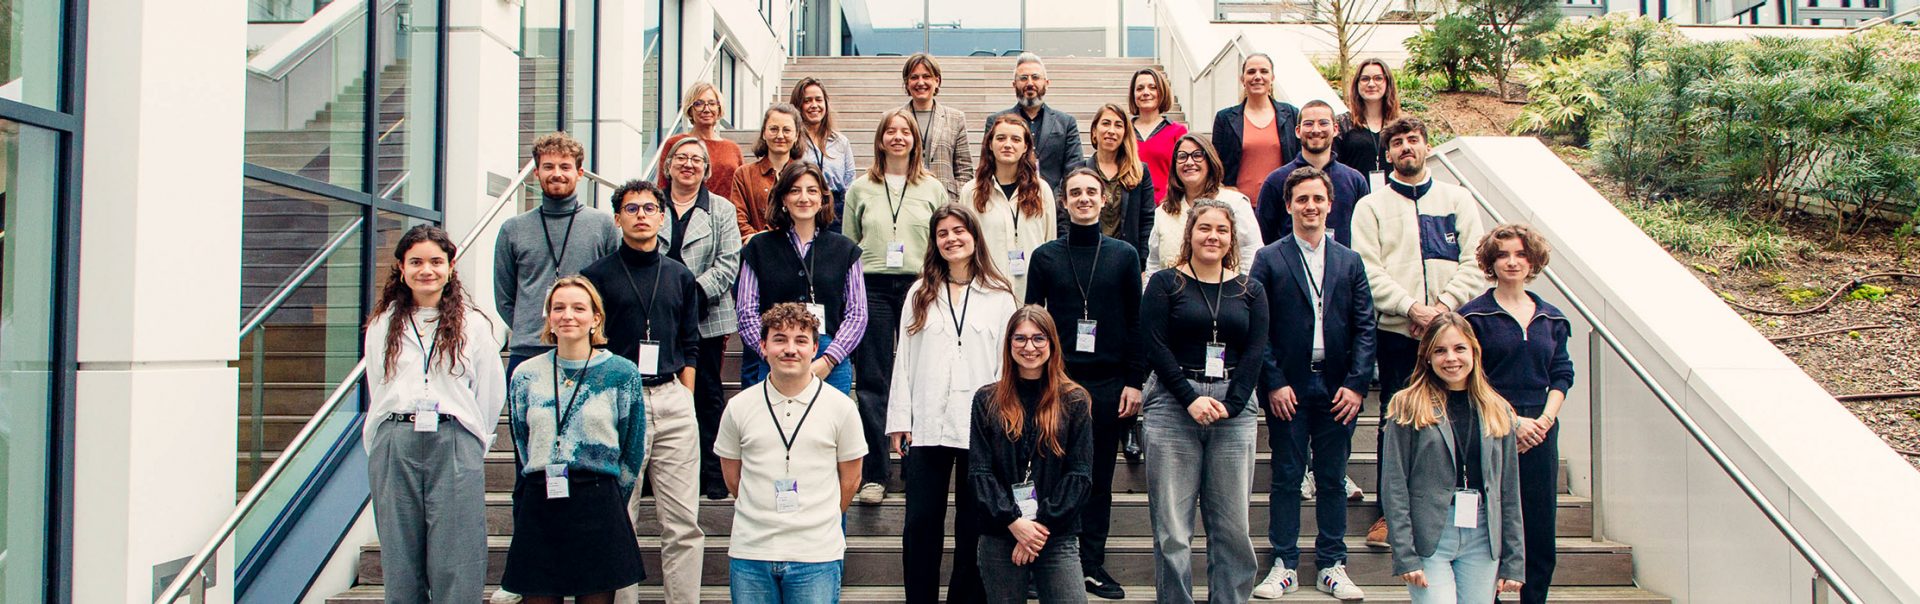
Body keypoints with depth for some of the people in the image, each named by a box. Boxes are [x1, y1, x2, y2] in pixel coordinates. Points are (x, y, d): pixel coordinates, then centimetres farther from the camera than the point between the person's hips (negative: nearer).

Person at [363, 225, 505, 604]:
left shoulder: (474, 325, 7)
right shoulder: (382, 326, 13)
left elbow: (492, 394, 8)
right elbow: (376, 393, 16)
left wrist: (470, 445, 8)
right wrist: (388, 446, 10)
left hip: (455, 448, -2)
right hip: (395, 448, 2)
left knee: (455, 563, -3)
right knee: (400, 560, 5)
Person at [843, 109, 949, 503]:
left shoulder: (933, 189, 10)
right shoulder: (860, 189, 10)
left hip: (920, 287, 0)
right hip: (872, 288, 0)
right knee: (872, 381, -1)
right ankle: (873, 474, 3)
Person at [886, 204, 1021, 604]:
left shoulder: (1000, 296, 5)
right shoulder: (919, 295, 11)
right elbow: (903, 360, 8)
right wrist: (899, 420, 2)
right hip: (927, 426, 1)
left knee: (973, 525, 6)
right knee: (921, 522, 3)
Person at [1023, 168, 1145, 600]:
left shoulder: (1123, 255, 6)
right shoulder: (1046, 256, 4)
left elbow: (1135, 322, 6)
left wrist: (1135, 381, -1)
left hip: (1108, 383, 1)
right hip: (1058, 382, -1)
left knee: (1100, 478, 7)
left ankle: (1093, 565, 16)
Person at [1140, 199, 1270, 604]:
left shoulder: (1250, 291, 13)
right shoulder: (1165, 283, 5)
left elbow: (1256, 352, 5)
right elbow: (1155, 346, -3)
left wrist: (1231, 404, -9)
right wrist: (1191, 399, -12)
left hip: (1234, 409, 2)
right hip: (1173, 406, -2)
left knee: (1232, 526, 2)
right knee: (1172, 528, -2)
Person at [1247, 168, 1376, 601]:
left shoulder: (1350, 262, 10)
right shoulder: (1269, 260, 2)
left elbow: (1365, 327, 6)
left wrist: (1357, 384, -4)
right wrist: (1274, 383, -10)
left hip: (1338, 389, 2)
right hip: (1288, 389, -2)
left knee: (1333, 479, 8)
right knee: (1286, 477, 4)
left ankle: (1331, 565, 18)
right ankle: (1285, 564, 13)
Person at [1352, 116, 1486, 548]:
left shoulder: (1458, 200, 12)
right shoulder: (1371, 206, 8)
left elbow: (1474, 264, 4)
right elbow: (1369, 271, -3)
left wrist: (1444, 305, -11)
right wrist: (1412, 307, -15)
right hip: (1395, 330, -1)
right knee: (1395, 421, 3)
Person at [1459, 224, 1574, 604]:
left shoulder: (1551, 318, 12)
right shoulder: (1475, 315, -2)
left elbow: (1562, 374, 9)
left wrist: (1544, 420, -6)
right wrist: (1513, 419, -13)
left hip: (1541, 433, 4)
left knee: (1541, 527, 6)